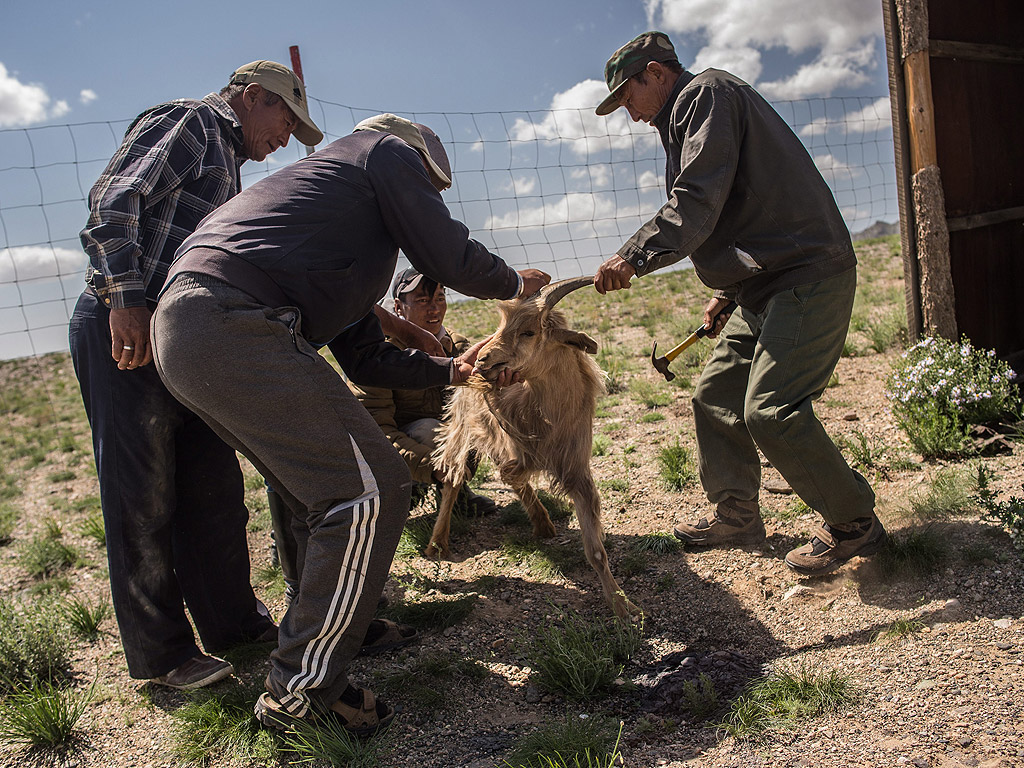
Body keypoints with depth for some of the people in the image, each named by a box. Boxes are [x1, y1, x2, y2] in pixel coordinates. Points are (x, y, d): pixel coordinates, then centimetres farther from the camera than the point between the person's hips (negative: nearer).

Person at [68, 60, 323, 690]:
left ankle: (232, 620, 22)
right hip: (124, 330, -9)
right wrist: (127, 298, -25)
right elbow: (114, 200, -14)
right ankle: (160, 654, 8)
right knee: (144, 498, -3)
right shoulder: (186, 122, 0)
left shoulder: (227, 165, 27)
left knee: (215, 487, 10)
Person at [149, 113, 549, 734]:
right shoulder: (390, 151, 12)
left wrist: (454, 370, 31)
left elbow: (367, 359, 31)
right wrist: (516, 282, 23)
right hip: (234, 325, -10)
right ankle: (300, 694, -2)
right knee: (371, 490, -10)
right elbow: (451, 259, 4)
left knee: (334, 502, 16)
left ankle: (306, 675, 24)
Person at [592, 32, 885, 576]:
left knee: (770, 410, -16)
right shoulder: (685, 117, 24)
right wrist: (724, 293, 20)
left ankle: (854, 524, 2)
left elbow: (696, 205, -22)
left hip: (805, 276, -11)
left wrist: (633, 257, -27)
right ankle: (736, 513, 23)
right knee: (716, 396, 11)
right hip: (766, 285, 11)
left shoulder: (705, 93, -7)